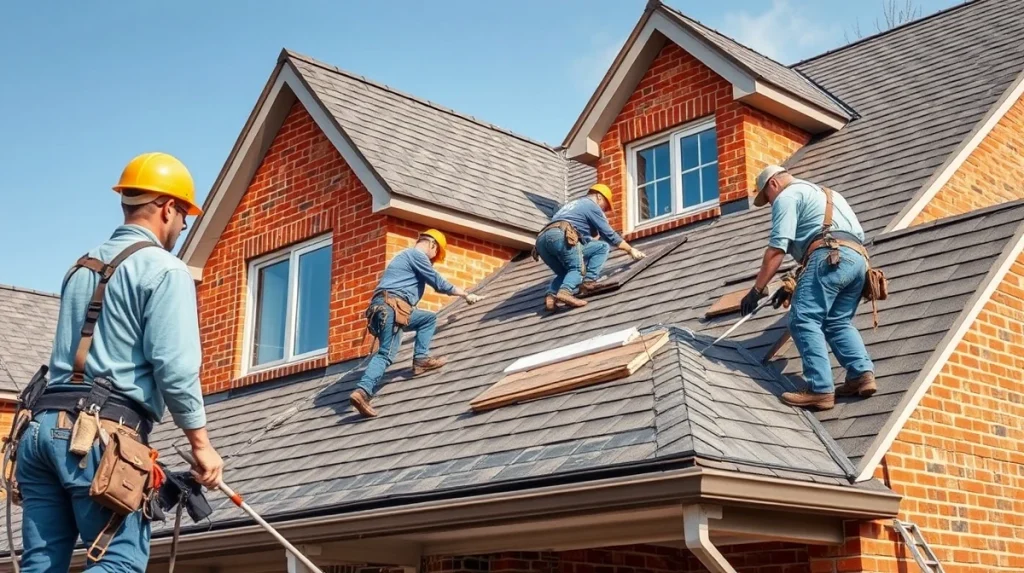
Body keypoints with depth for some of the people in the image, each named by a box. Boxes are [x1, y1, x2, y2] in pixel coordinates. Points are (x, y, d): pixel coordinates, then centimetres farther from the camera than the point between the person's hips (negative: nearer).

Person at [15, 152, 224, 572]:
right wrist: (201, 443, -3)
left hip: (45, 424, 7)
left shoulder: (80, 268, 21)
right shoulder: (164, 270, -2)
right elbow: (174, 367, -10)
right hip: (102, 433, -7)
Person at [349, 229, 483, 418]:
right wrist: (466, 295, 11)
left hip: (387, 308, 10)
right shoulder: (417, 254, 1)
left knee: (429, 318, 20)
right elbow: (439, 283, 0)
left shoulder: (407, 256, 32)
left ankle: (421, 358, 6)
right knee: (387, 354, -18)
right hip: (392, 307, -10)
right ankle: (363, 391, -31)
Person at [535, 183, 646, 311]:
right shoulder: (592, 205, 16)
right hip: (560, 237, -8)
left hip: (542, 239, 8)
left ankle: (551, 295, -5)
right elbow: (609, 235, 16)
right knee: (602, 246, 5)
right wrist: (631, 250, 26)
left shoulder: (572, 205, 40)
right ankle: (588, 281, -10)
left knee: (566, 272, 24)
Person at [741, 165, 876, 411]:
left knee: (804, 322, -10)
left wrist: (757, 289, 0)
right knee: (838, 323, 14)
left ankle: (821, 390, -19)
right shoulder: (819, 193, 38)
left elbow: (777, 248, -2)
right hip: (857, 258, 9)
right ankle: (862, 374, -5)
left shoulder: (786, 196, 9)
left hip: (831, 256, -9)